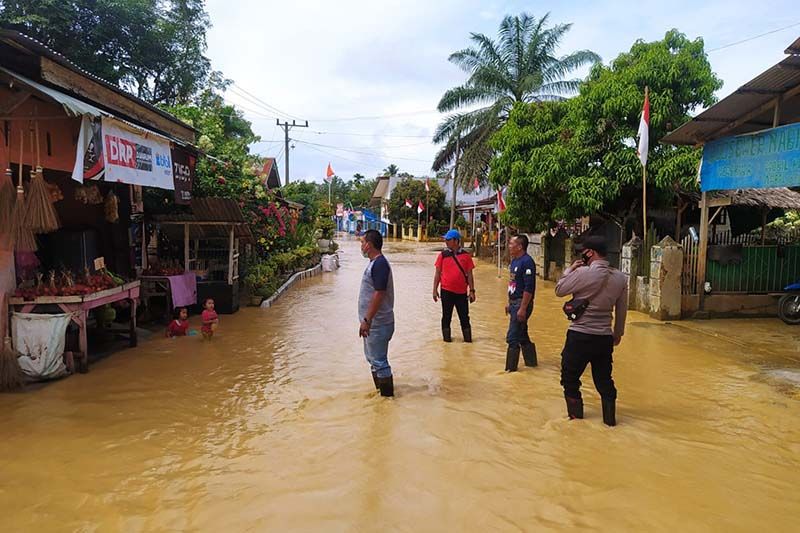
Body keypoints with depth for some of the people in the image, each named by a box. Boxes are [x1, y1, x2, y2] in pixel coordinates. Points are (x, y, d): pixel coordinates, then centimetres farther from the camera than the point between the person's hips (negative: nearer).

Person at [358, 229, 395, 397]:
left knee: (379, 360, -1)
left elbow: (379, 294, -25)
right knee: (373, 358, 20)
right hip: (373, 321, 10)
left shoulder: (379, 264, -20)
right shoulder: (374, 262, 11)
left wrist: (367, 320, -24)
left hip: (378, 323, -10)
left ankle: (387, 394, 12)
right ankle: (380, 389, 33)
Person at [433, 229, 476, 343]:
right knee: (446, 316, 8)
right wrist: (435, 289, 0)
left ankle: (468, 338, 17)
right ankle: (446, 337, 20)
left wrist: (472, 291, 1)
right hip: (446, 291, 0)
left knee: (464, 316, 7)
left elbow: (469, 274, 4)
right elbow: (438, 273, 4)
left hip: (462, 292, 0)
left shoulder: (466, 255, 0)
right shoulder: (443, 255, 1)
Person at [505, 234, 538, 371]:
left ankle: (511, 367, 6)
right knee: (522, 335, 19)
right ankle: (531, 361, 32)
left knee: (513, 337, -4)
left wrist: (523, 308, -23)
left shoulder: (527, 262, -18)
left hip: (522, 303, -10)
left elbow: (529, 288, -22)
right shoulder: (514, 260, 11)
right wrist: (509, 303, 19)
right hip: (514, 302, 10)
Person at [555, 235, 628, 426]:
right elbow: (622, 309, 10)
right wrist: (618, 332, 21)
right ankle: (610, 417, 26)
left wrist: (569, 270, 6)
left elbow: (559, 290, -6)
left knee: (570, 377, 13)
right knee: (604, 380, 18)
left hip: (580, 336, -5)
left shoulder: (583, 273, -17)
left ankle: (575, 414, 24)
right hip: (605, 337, 5)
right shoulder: (620, 278, 2)